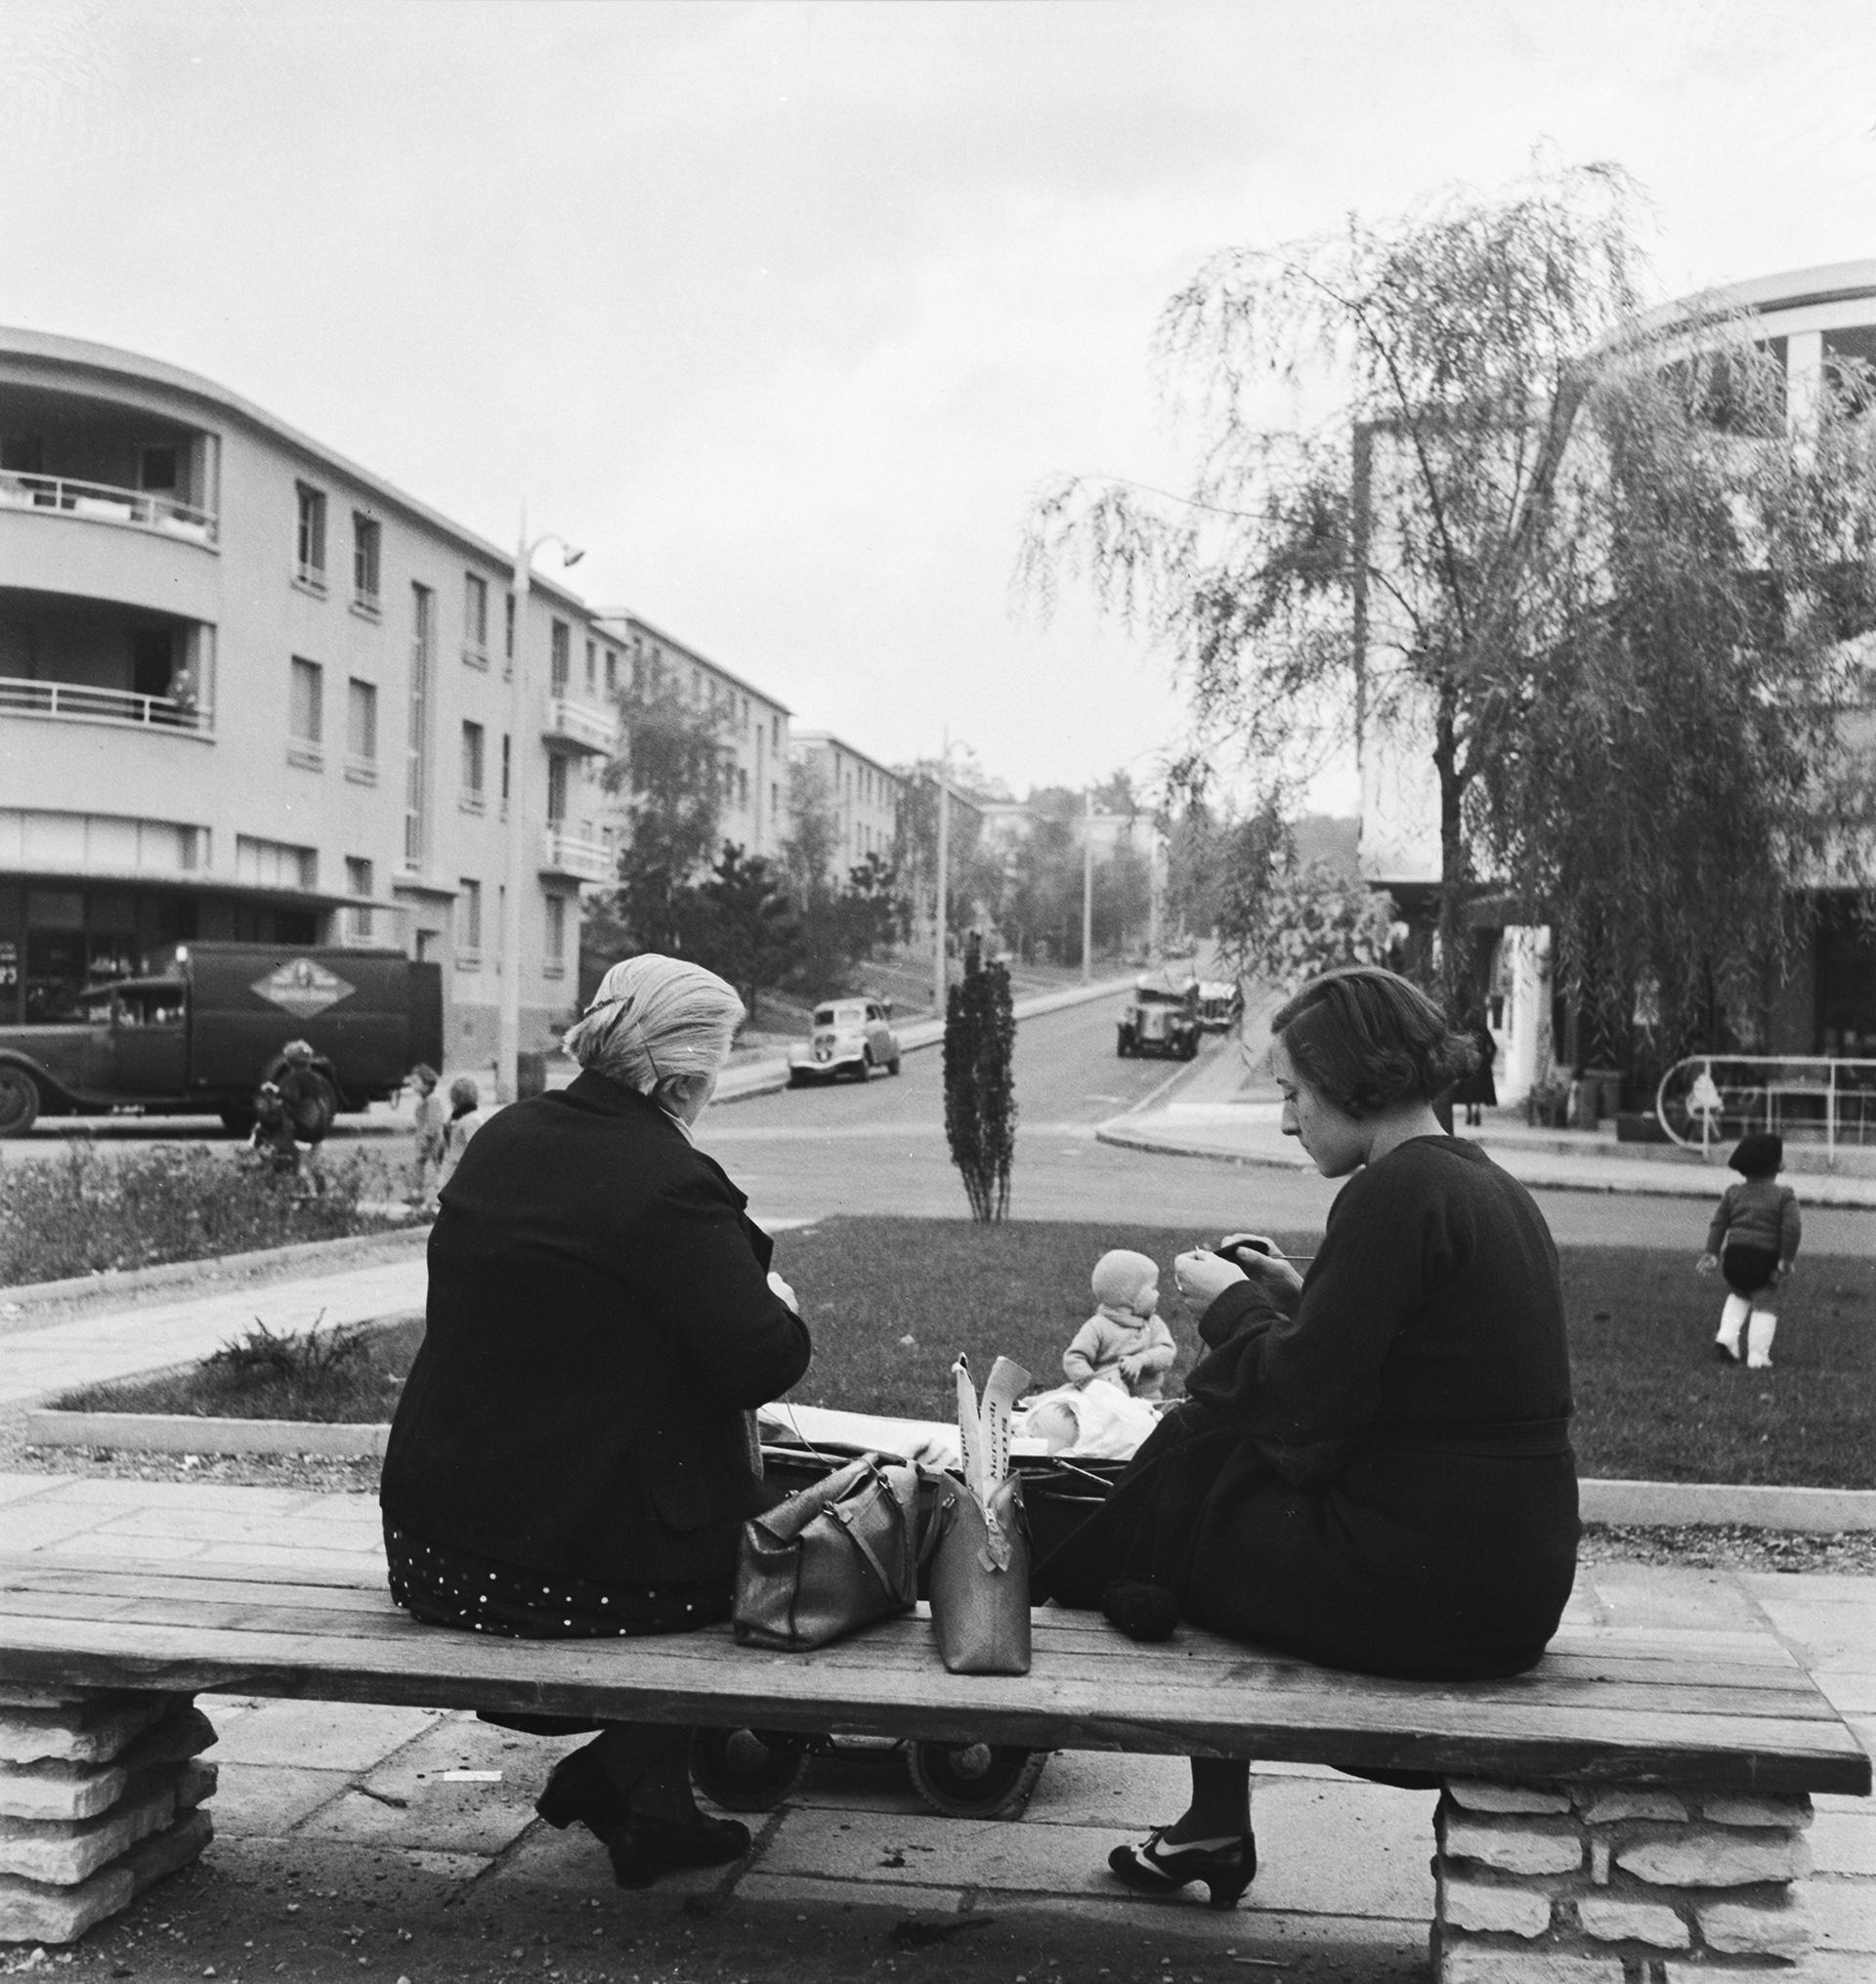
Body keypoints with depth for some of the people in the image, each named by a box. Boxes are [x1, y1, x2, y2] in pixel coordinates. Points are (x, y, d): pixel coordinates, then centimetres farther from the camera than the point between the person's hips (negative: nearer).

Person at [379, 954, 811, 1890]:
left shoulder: (502, 1138, 5)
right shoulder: (671, 1185, -18)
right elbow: (755, 1364, -21)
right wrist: (779, 1305, 1)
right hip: (580, 1558, -7)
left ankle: (646, 1796, 23)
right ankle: (629, 1775, 14)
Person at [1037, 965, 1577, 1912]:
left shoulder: (1394, 1193, -16)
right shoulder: (1490, 1187, 11)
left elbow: (1309, 1401, -19)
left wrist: (1230, 1303, -3)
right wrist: (1293, 1297, 13)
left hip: (1418, 1592, -8)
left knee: (1178, 1498, 10)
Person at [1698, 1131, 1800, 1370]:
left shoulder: (1732, 1192, 8)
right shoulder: (1784, 1195, -4)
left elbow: (1719, 1224, 7)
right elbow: (1793, 1227, -12)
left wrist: (1711, 1253, 11)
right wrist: (1786, 1259, -8)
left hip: (1735, 1254, 4)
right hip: (1766, 1259, -3)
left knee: (1738, 1295, 26)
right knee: (1763, 1304, 7)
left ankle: (1726, 1336, 9)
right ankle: (1757, 1357, 2)